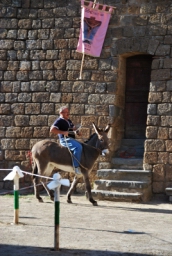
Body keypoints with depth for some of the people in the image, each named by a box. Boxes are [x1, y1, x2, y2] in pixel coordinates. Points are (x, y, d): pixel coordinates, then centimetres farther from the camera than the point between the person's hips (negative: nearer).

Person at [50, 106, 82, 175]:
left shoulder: (68, 121, 19)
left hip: (71, 139, 10)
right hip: (65, 140, -10)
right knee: (78, 147, -31)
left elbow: (73, 128, 33)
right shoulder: (59, 121, -8)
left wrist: (77, 131, 9)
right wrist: (63, 132, -24)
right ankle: (76, 167, -33)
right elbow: (52, 129, -20)